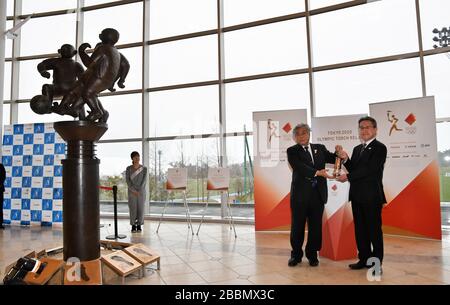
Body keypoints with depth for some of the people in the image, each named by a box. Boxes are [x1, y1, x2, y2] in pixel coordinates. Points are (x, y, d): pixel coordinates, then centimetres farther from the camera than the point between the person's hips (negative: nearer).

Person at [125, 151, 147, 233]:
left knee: (141, 208, 2)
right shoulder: (128, 169, 0)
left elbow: (144, 180, -4)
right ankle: (133, 225, 10)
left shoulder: (144, 168, 0)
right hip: (132, 192, 0)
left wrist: (139, 190, -12)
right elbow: (128, 180, -4)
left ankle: (139, 225, 13)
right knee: (132, 208, 0)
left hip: (141, 191, 1)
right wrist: (133, 190, -12)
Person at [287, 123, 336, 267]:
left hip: (318, 193, 3)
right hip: (300, 193, -3)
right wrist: (317, 172, -26)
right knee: (297, 226, 5)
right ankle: (296, 255, 21)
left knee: (315, 226, 8)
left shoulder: (320, 148, 13)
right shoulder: (292, 151, 0)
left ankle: (312, 254, 24)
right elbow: (299, 167, -16)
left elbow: (332, 158, 4)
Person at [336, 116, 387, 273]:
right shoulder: (357, 149, 16)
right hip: (357, 195, 7)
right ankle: (364, 259, 23)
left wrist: (348, 177, -15)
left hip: (372, 196, -7)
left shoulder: (379, 148, -7)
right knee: (360, 229, 12)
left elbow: (370, 170, -17)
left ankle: (376, 262, 14)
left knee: (374, 229, 3)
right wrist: (345, 159, -5)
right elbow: (354, 169, 13)